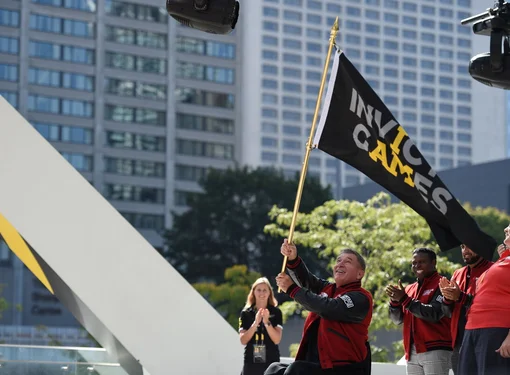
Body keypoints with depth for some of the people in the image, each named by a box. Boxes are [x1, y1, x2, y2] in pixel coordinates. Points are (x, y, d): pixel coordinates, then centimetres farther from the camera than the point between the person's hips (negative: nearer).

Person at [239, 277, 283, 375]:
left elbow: (277, 339, -6)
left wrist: (267, 322, -19)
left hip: (271, 362, -1)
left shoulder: (276, 312, 2)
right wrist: (255, 323, -16)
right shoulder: (246, 313, 4)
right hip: (251, 363, 1)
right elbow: (243, 340, -4)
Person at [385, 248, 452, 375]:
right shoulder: (409, 289, 20)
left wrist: (404, 299, -15)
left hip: (435, 351, -7)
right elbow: (398, 319, 15)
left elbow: (434, 314, -15)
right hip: (412, 352, 7)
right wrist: (395, 300, -5)